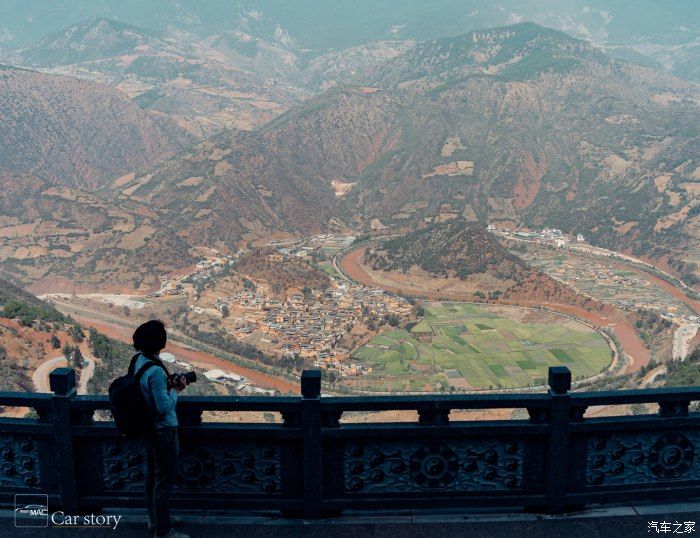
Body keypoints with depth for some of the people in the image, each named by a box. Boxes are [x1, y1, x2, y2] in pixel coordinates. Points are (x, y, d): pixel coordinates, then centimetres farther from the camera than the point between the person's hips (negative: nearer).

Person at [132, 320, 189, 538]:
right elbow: (164, 407, -26)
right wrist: (176, 390, -11)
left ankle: (155, 519, 40)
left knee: (152, 475, 23)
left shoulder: (139, 360, -2)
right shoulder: (155, 371, -30)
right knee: (164, 481, 4)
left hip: (149, 428, 10)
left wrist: (168, 382, 2)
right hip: (164, 431, -10)